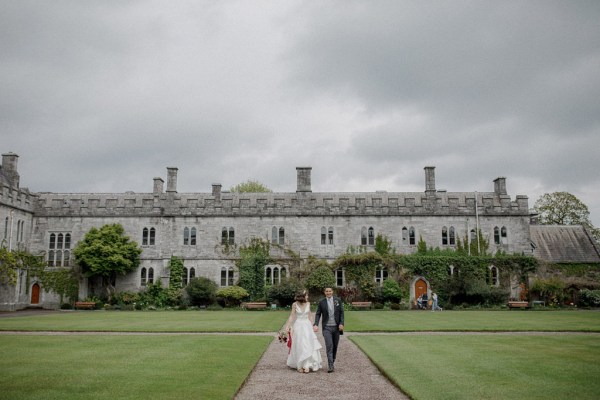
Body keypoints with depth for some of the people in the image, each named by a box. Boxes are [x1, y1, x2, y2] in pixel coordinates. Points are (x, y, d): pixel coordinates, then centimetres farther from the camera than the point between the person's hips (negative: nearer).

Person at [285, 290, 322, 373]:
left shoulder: (308, 304, 3)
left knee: (308, 345, -4)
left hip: (307, 326, 2)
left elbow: (309, 316, 10)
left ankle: (306, 365, 1)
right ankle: (299, 365, 15)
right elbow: (292, 316, -3)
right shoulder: (295, 304, -6)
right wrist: (288, 326, -9)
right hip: (298, 326, -2)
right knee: (299, 346, 3)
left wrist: (310, 325, 11)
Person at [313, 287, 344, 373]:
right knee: (329, 346, -12)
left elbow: (341, 313, 2)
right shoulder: (321, 302, 0)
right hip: (326, 327, -2)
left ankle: (332, 362, 26)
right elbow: (318, 314, 1)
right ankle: (330, 366, -11)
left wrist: (341, 323, -9)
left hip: (336, 327, 2)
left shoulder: (338, 300, 2)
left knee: (335, 346, 10)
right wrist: (316, 324, -12)